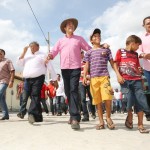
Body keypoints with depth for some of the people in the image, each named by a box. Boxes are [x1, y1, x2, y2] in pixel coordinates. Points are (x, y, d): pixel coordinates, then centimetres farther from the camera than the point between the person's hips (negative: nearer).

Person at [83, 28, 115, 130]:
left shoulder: (106, 50, 16)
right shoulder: (89, 52, 16)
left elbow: (112, 63, 13)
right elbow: (87, 65, 10)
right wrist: (84, 76, -5)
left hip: (105, 77, -1)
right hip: (93, 78, 1)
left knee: (108, 98, -14)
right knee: (97, 101, 2)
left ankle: (108, 118, 9)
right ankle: (101, 122, 11)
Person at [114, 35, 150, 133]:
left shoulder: (135, 54, 22)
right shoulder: (120, 51, 8)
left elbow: (138, 68, 22)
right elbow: (115, 64, 2)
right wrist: (118, 75, -11)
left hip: (136, 80, 5)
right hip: (125, 80, -4)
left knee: (141, 101, -3)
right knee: (130, 99, -14)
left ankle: (140, 125, 5)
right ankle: (129, 117, 15)